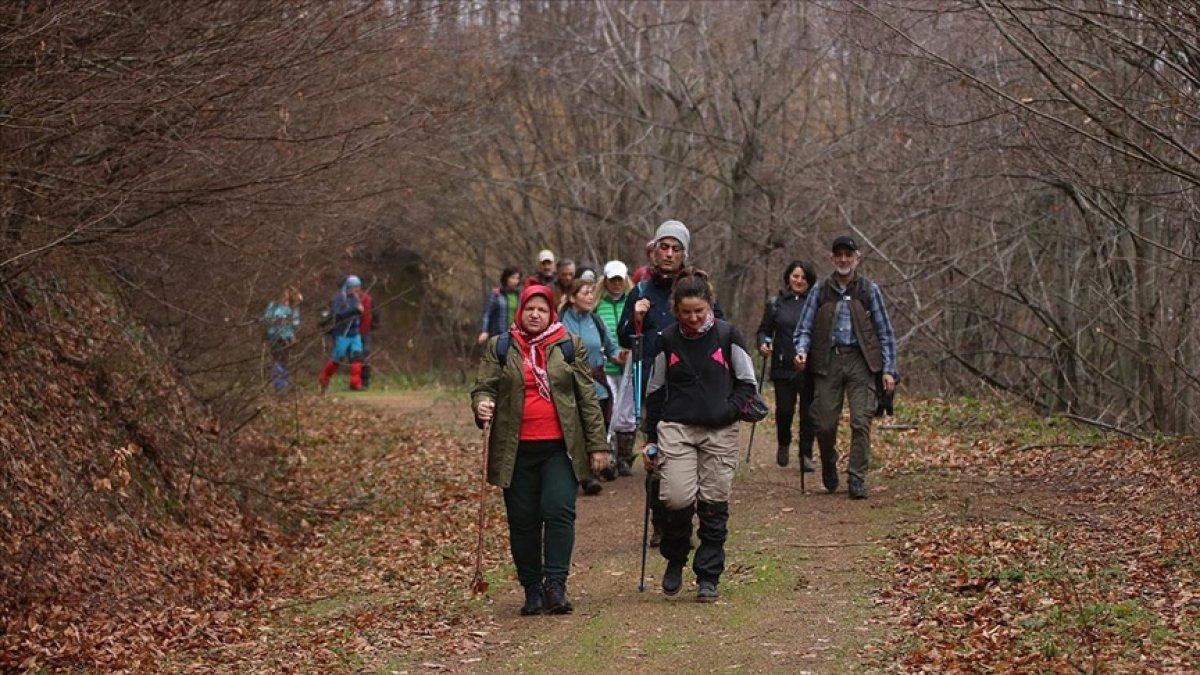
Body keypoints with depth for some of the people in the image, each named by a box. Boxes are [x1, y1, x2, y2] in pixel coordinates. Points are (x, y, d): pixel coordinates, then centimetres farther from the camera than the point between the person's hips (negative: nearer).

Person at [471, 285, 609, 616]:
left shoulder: (570, 346, 8)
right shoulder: (500, 348, 9)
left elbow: (587, 398, 7)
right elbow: (484, 386, 5)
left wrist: (597, 445, 4)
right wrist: (482, 404, -20)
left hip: (560, 447, -1)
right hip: (516, 449, 1)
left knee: (559, 511, -15)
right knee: (523, 520, 3)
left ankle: (556, 585, -13)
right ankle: (532, 589, 12)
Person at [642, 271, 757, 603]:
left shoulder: (727, 335, 1)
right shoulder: (667, 340, 4)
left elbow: (747, 382, 8)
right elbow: (655, 391, 13)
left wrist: (729, 411, -9)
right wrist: (651, 438, 11)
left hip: (721, 432, 0)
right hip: (677, 429, 0)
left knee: (714, 505, 0)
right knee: (678, 499, -15)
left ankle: (708, 577, 12)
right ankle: (675, 560, 12)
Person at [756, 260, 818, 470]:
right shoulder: (775, 303, 9)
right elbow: (764, 330, 14)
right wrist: (763, 344, -7)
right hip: (784, 368, 1)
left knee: (809, 412, 0)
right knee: (784, 410, -4)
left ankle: (806, 456, 11)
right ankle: (784, 444, 25)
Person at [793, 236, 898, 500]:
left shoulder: (869, 289, 6)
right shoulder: (820, 290, 7)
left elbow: (885, 332, 8)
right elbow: (804, 327, 10)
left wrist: (889, 369, 1)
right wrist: (802, 350, -11)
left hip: (860, 361, -1)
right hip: (828, 361, 1)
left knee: (861, 421, -9)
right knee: (825, 423, -1)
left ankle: (857, 479, -2)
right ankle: (829, 464, 28)